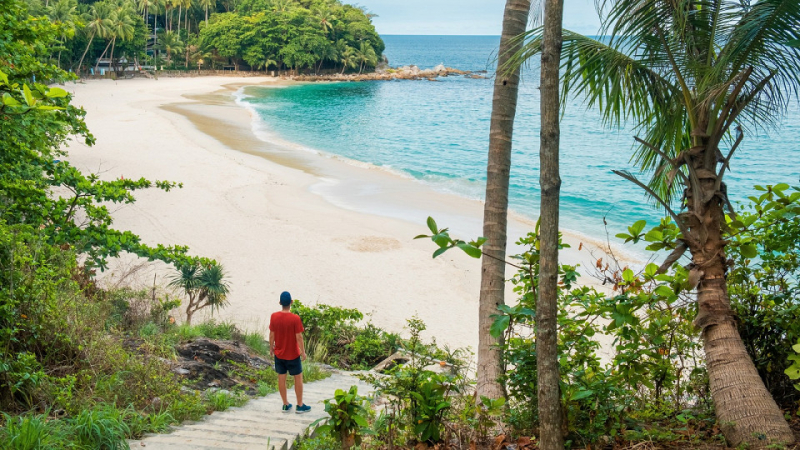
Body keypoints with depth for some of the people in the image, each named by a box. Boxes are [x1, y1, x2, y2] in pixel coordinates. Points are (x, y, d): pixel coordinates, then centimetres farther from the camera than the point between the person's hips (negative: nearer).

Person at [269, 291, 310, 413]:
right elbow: (299, 337, -17)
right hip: (292, 354, -3)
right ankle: (300, 405, 16)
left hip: (279, 353, 4)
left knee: (281, 378, 12)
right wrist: (303, 351, -5)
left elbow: (272, 334, -2)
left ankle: (285, 405, 21)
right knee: (298, 377, 11)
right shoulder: (295, 318, -20)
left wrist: (271, 347, 14)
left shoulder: (274, 316, -10)